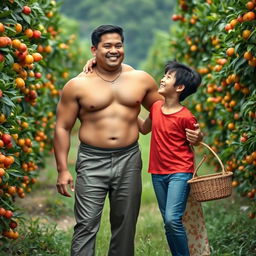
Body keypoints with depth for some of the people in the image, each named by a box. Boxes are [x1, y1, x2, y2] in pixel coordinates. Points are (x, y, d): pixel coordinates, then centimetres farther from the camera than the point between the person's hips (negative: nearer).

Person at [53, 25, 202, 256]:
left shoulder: (141, 80, 5)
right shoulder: (77, 85, -3)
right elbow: (62, 128, 0)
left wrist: (188, 131, -1)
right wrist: (63, 170, -6)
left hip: (129, 160, 3)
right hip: (92, 161, -3)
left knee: (125, 226, 12)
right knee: (87, 226, -7)